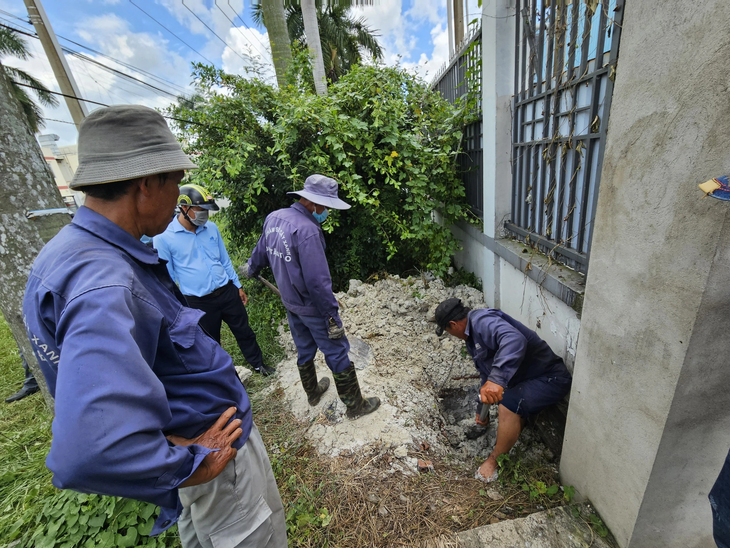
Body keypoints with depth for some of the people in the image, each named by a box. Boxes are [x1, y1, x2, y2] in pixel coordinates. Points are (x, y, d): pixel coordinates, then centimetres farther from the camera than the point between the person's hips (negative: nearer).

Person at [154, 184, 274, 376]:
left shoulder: (212, 228, 1)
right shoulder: (164, 238, -11)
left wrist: (238, 286, 11)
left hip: (227, 292, 3)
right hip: (199, 302, -3)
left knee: (244, 331, 17)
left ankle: (258, 363, 39)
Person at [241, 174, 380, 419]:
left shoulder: (273, 218, -1)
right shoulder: (307, 230, -28)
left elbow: (261, 251, 17)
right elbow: (317, 281, -28)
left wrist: (251, 268, 37)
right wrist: (332, 316, -19)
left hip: (290, 304, 9)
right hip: (312, 307, -8)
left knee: (304, 350, 25)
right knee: (337, 354, 7)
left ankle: (313, 392, 47)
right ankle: (355, 405, 25)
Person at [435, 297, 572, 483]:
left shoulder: (483, 321, -24)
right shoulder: (473, 337, 10)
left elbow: (515, 340, -45)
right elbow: (487, 375, 21)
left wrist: (497, 379, -51)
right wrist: (482, 408, 28)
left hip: (551, 377, -11)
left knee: (509, 404, -25)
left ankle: (495, 461, -7)